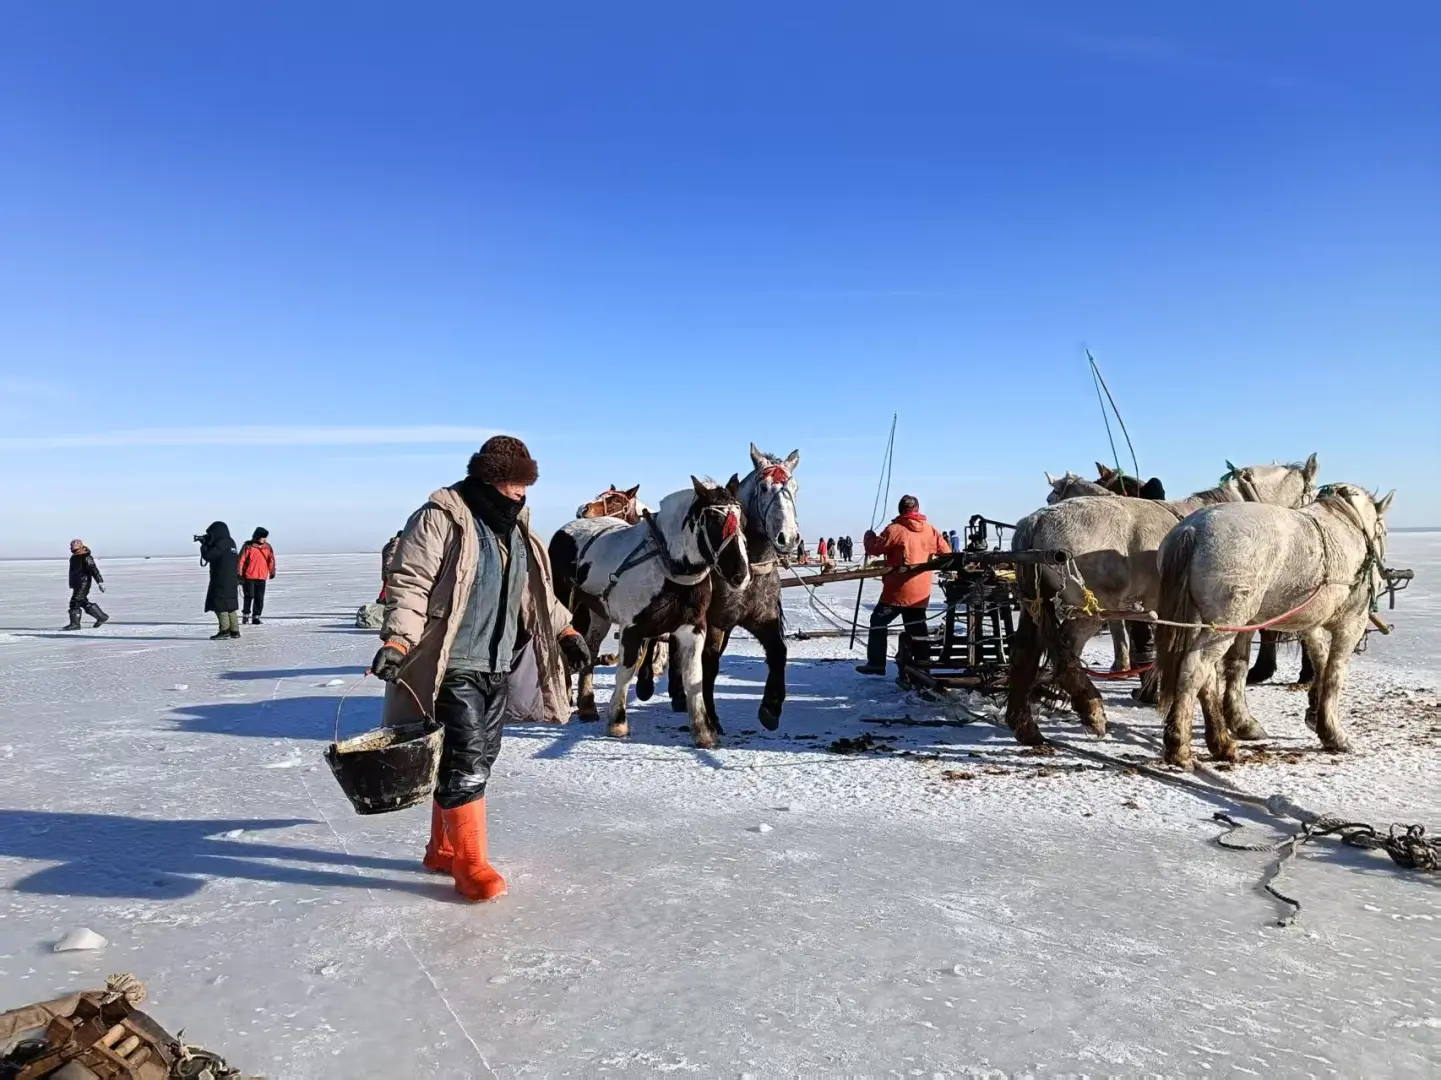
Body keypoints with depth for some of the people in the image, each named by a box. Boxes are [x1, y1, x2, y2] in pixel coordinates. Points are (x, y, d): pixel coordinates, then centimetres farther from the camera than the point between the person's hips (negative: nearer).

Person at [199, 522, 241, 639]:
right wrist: (207, 544, 15)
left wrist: (203, 545, 3)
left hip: (221, 581, -9)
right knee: (230, 605, 13)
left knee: (219, 605, -5)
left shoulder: (220, 544, -15)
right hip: (231, 580, 9)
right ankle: (234, 631, 15)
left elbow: (208, 556, -14)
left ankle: (225, 630, -8)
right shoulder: (230, 543, 14)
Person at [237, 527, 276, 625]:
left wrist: (272, 572, 7)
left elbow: (271, 559, 13)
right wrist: (240, 575, -7)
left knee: (259, 598, 3)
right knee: (249, 596, -6)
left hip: (262, 577, 4)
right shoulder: (248, 546, -5)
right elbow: (241, 560, -5)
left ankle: (256, 617, 9)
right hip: (248, 577, -4)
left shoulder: (267, 547, 7)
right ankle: (246, 614, 11)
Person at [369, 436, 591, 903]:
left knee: (480, 759, 13)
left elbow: (537, 591, 23)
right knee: (465, 761, -9)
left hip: (497, 667, 8)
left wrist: (564, 631, 17)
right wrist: (398, 639, -27)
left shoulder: (517, 527, 14)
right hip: (452, 667, -8)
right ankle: (470, 864, 3)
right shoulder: (440, 518, -11)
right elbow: (408, 583, -16)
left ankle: (442, 849, 28)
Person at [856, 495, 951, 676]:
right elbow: (946, 553, 10)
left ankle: (876, 663, 3)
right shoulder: (931, 530, 5)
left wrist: (869, 536, 14)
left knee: (878, 621, 6)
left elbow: (874, 548, -6)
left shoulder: (894, 529, -11)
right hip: (921, 591, 5)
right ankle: (923, 662, 14)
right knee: (916, 625, 16)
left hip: (898, 590, -5)